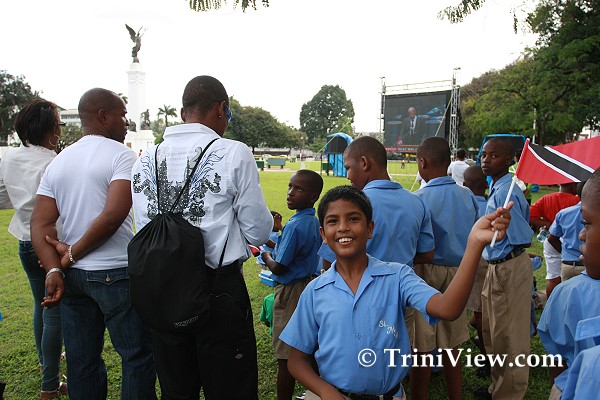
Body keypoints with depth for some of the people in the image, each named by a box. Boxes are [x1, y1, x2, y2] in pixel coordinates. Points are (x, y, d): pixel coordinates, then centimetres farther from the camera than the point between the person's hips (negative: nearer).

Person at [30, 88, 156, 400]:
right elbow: (113, 216, -21)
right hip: (116, 274, -6)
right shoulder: (120, 155, -9)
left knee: (82, 362, 16)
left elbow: (41, 225, 1)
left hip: (72, 277, 7)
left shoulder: (57, 162, 10)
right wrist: (72, 254, -9)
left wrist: (55, 269, -9)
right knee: (138, 357, 7)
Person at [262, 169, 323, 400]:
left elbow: (278, 268, -19)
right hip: (310, 285, 9)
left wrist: (267, 257, -1)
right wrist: (277, 249, 11)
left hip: (290, 292, -9)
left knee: (286, 357, 1)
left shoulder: (294, 226, -22)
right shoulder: (315, 223, 5)